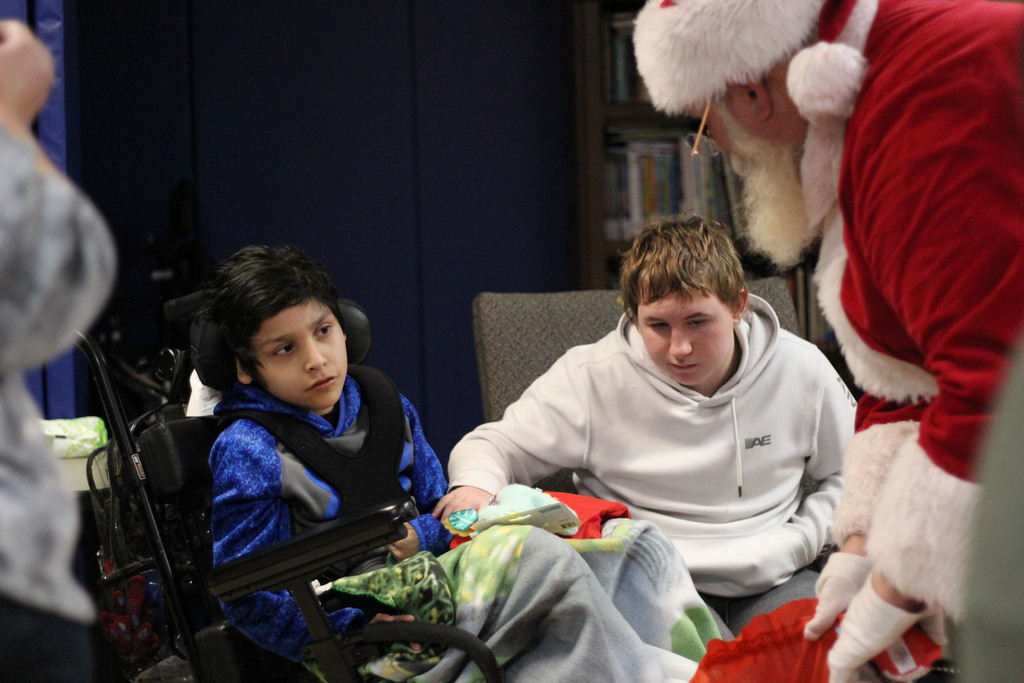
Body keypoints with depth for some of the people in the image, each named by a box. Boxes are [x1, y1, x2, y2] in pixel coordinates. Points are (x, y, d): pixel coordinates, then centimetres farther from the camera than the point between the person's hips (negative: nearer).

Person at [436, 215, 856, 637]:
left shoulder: (799, 369, 2)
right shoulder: (592, 378, -4)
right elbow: (495, 445, 6)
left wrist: (799, 542, 1)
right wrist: (475, 486, -19)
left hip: (770, 583, 4)